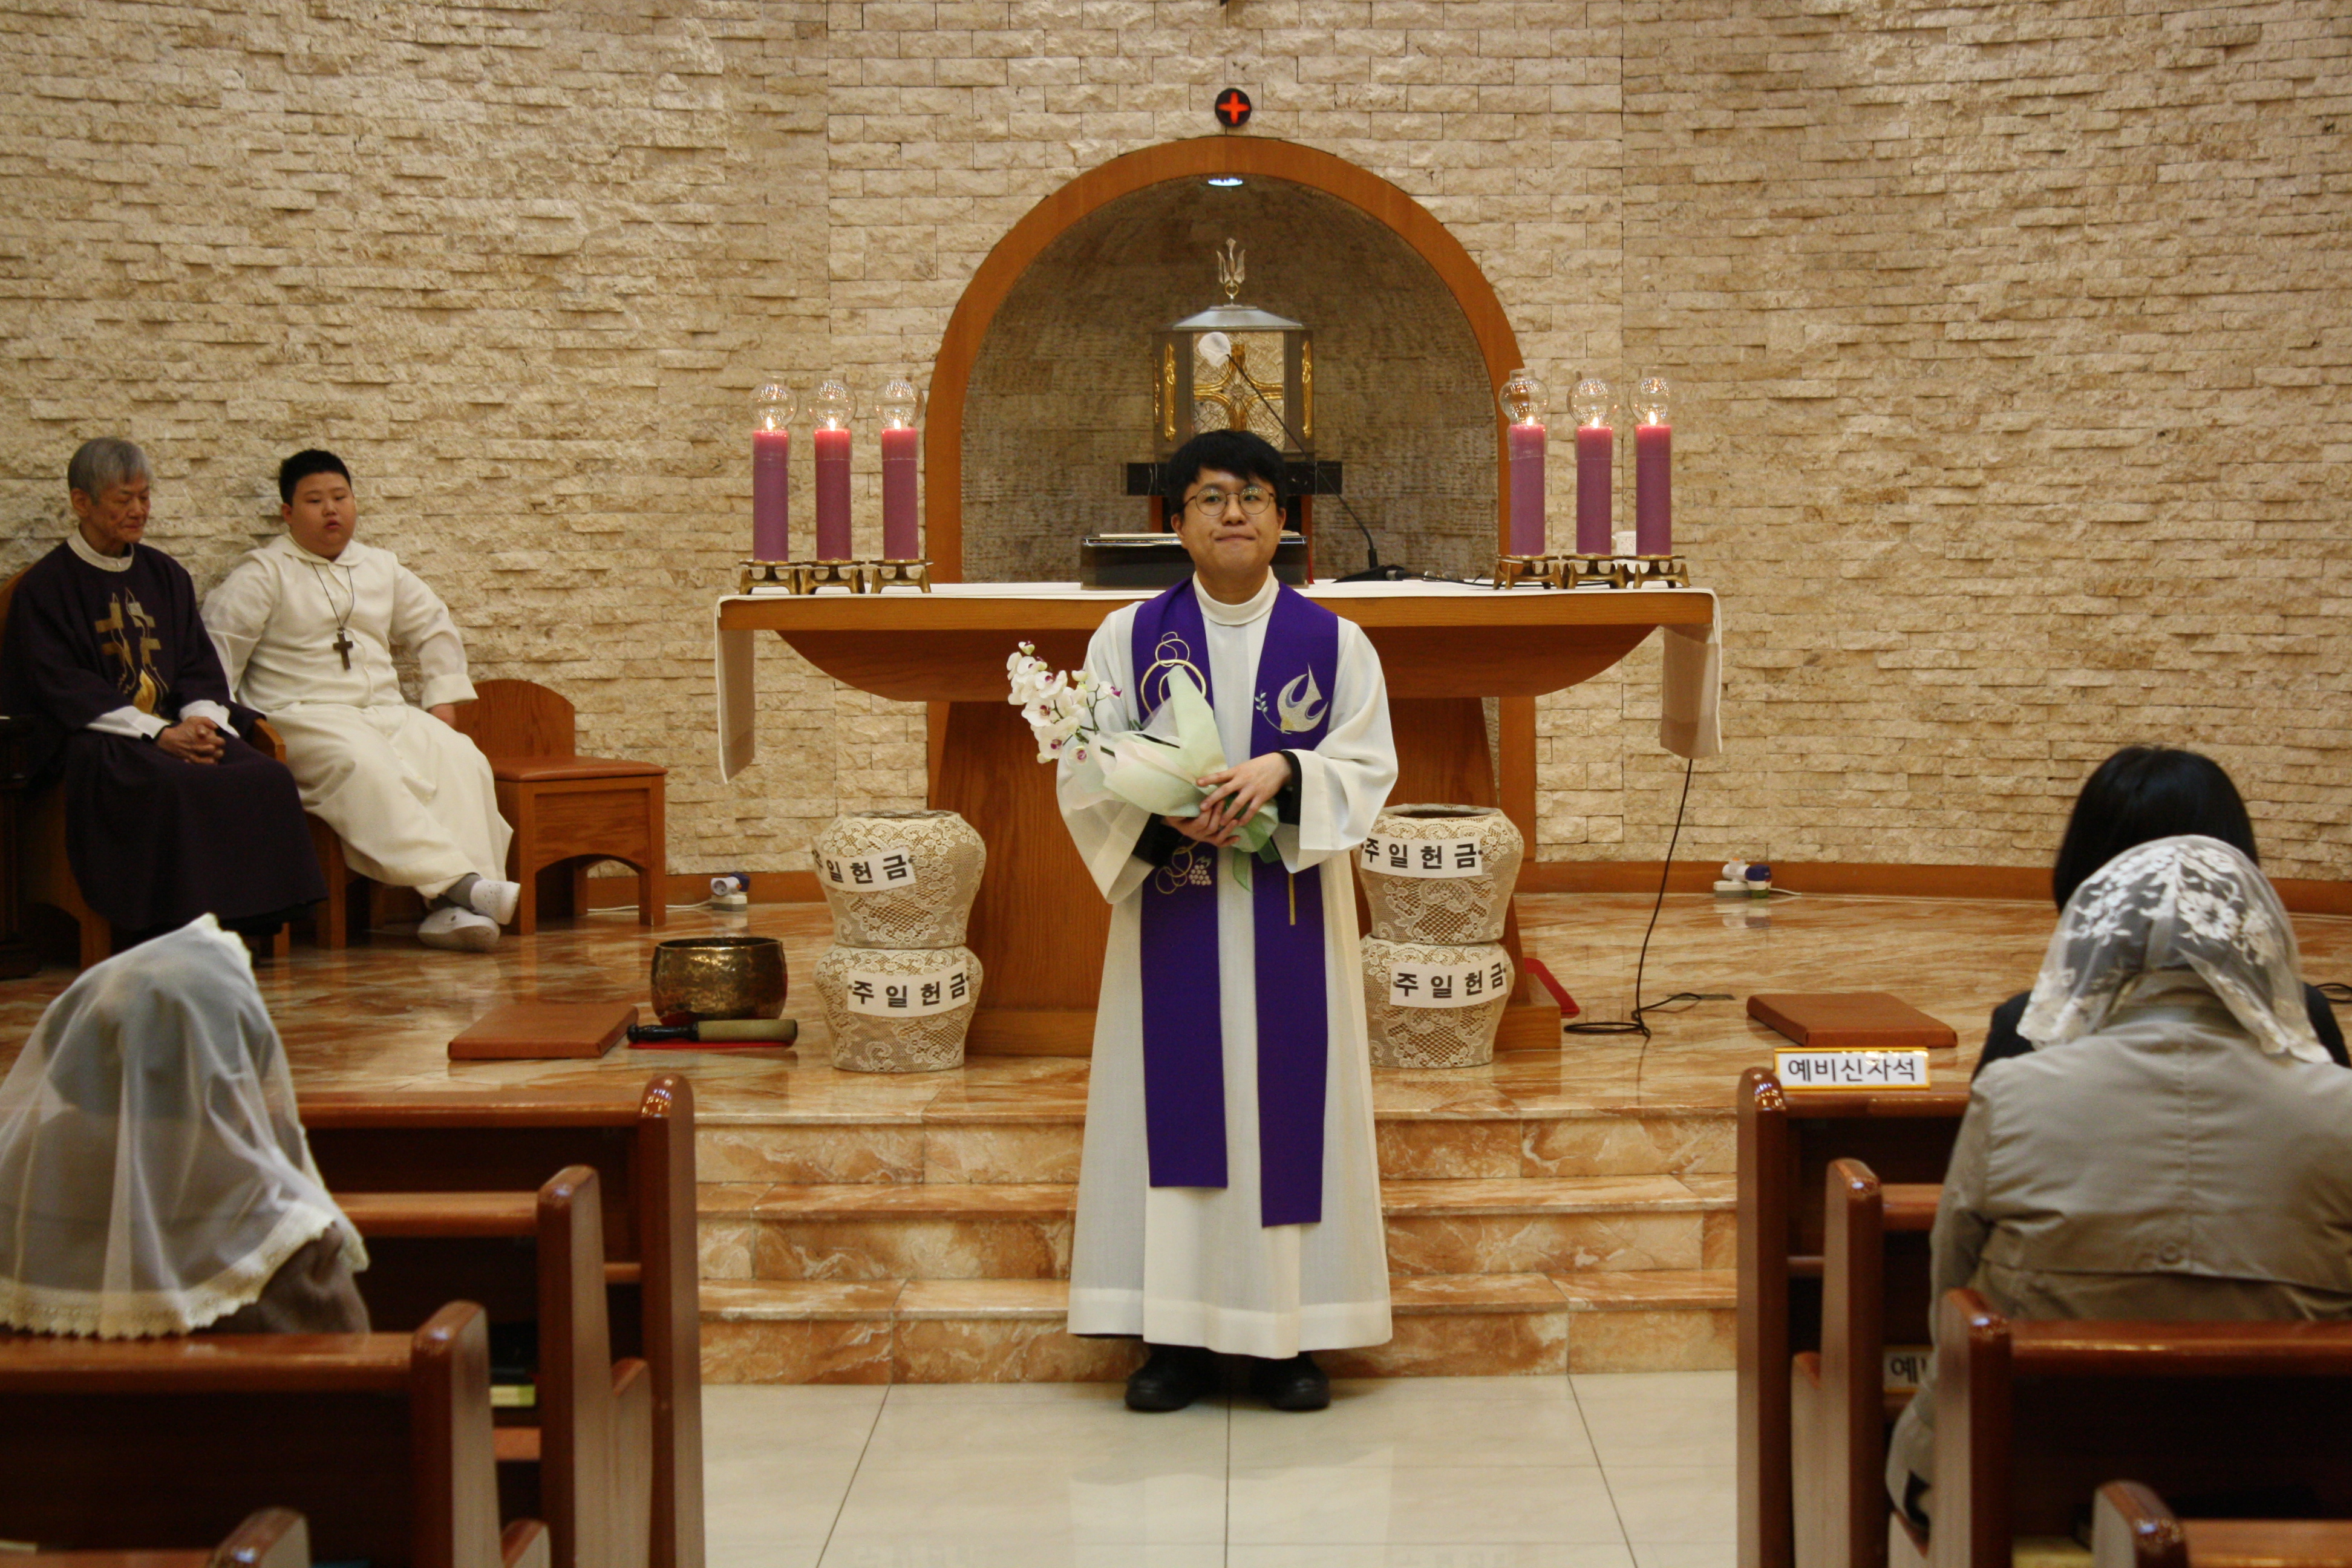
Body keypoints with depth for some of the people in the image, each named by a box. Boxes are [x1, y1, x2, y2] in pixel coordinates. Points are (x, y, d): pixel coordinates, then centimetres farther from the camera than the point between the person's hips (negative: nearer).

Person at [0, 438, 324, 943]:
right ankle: (179, 934, -31)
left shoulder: (166, 575, 20)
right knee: (174, 786, -37)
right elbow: (64, 687, -7)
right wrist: (157, 733, -18)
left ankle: (245, 921, -23)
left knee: (265, 779, -25)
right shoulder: (44, 587, 3)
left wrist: (202, 720, -9)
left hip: (177, 726, 5)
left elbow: (200, 664, 15)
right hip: (94, 739, -5)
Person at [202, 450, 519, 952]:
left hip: (388, 713, 5)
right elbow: (218, 647, -3)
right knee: (364, 766, -38)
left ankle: (453, 909, -39)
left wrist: (444, 699, 20)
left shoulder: (381, 568, 22)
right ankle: (453, 881, -48)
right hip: (305, 717, -5)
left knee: (461, 760, -25)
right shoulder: (264, 572, 6)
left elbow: (435, 628, 32)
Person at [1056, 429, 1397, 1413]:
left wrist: (1283, 770, -18)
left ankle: (1287, 1336, 10)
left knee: (1287, 1097, 1)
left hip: (1289, 918, 0)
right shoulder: (1129, 638, 5)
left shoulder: (1334, 643, 5)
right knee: (1172, 1101, 0)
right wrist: (1163, 811, -18)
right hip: (1172, 910, 0)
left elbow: (1369, 766, 1)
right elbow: (1084, 774, 1)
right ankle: (1177, 1334, 8)